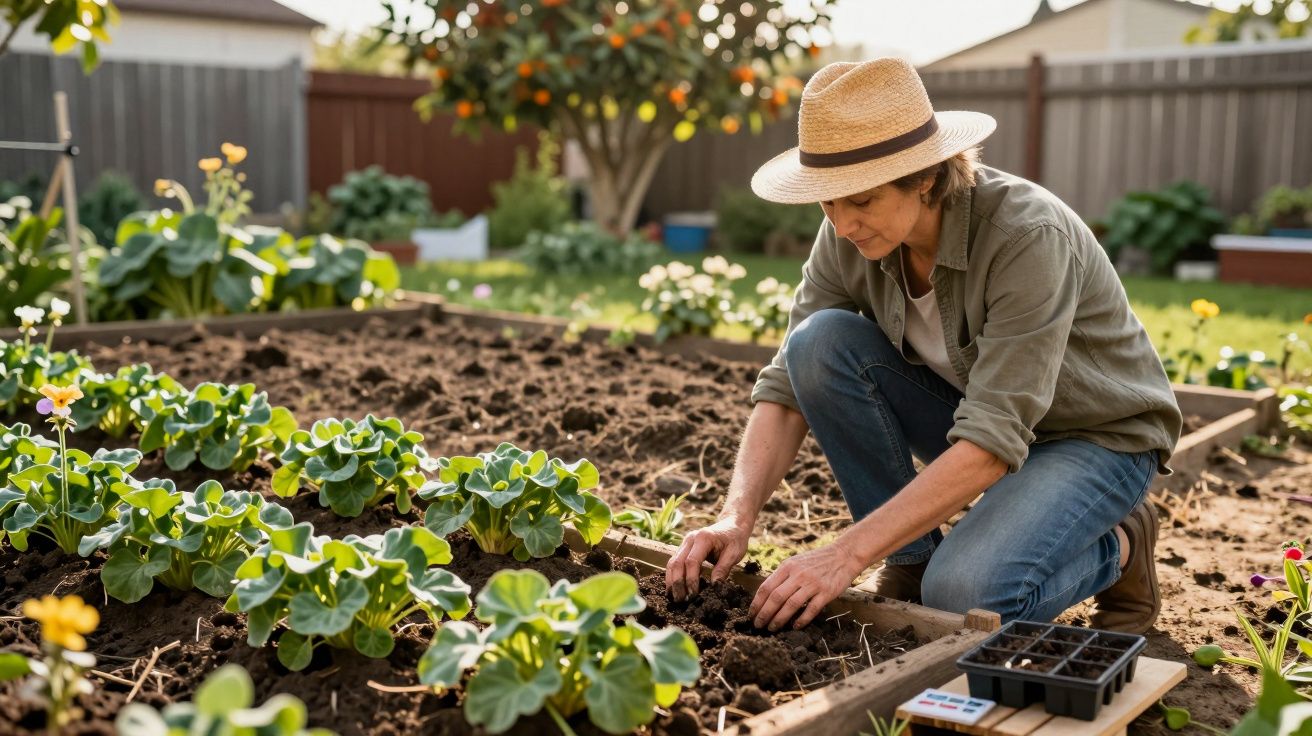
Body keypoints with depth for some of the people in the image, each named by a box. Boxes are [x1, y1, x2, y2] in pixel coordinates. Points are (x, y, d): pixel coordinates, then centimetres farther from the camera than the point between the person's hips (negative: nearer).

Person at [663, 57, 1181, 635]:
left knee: (964, 596, -31)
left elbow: (993, 442, -36)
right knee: (820, 342, -21)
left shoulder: (1029, 236, -33)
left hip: (1096, 436, -5)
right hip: (973, 414, 6)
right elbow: (789, 387, -13)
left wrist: (847, 554, -39)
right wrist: (735, 521, -29)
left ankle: (1118, 547, 2)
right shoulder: (848, 239, -15)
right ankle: (912, 559, -5)